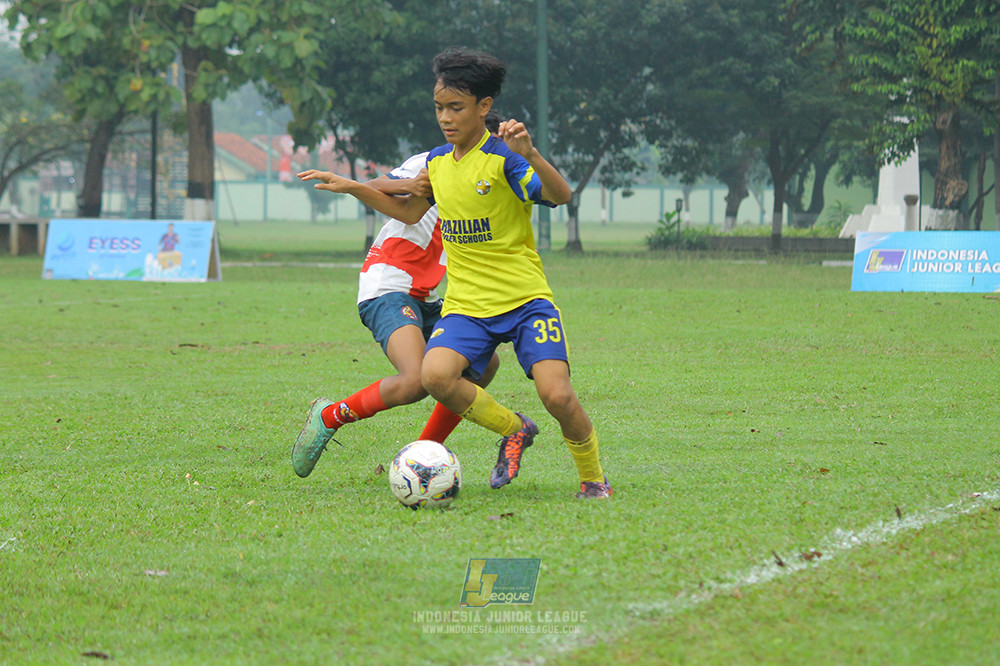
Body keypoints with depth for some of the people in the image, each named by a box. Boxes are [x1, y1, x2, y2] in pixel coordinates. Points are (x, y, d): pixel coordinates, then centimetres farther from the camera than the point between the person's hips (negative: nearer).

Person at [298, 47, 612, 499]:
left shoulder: (503, 158, -11)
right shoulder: (437, 161, 10)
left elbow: (560, 195, -27)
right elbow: (409, 211, 27)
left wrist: (529, 154, -44)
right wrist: (353, 188, 18)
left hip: (525, 300, -5)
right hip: (466, 305, 5)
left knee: (557, 395, -21)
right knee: (436, 374, -25)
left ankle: (593, 478, 7)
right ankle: (513, 430, 1)